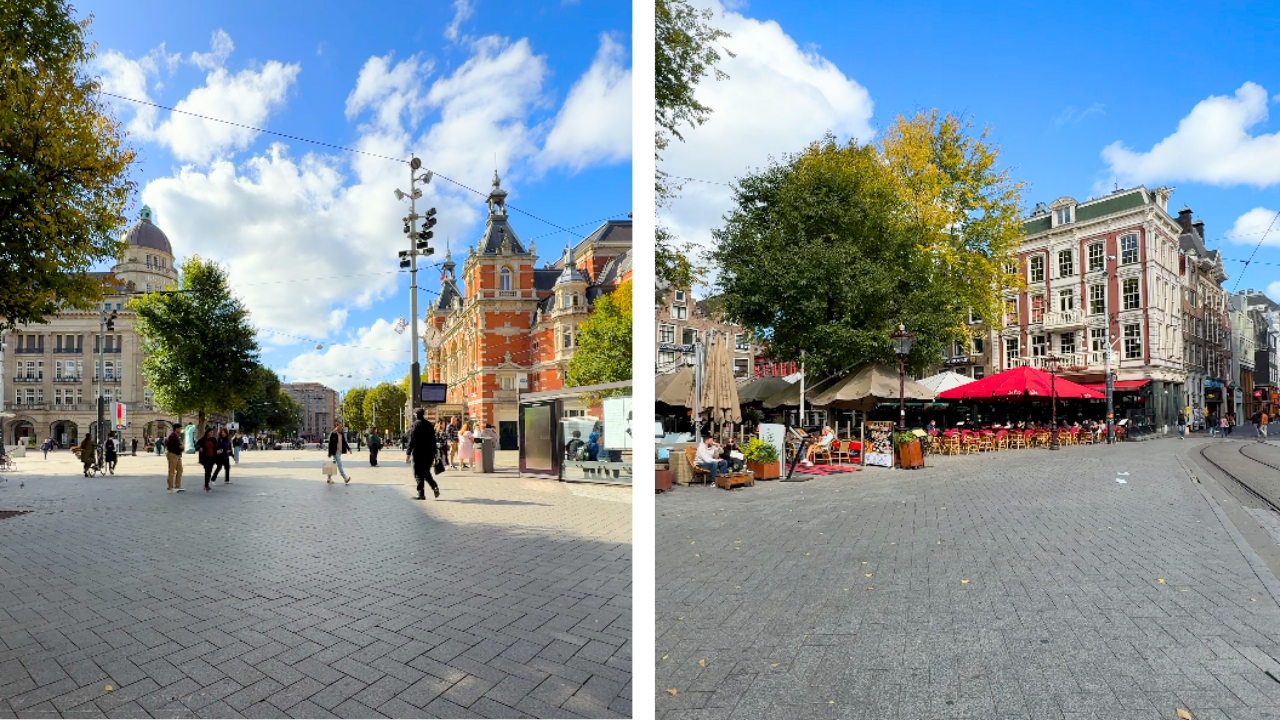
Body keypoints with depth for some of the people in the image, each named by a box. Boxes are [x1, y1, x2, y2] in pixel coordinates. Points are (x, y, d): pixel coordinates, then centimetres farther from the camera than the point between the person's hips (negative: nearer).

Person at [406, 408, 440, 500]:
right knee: (426, 472, 18)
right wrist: (434, 451, 20)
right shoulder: (429, 424, 11)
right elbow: (433, 439, 14)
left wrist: (408, 453, -9)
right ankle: (435, 487, 0)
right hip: (430, 452, 6)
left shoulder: (416, 424, -8)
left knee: (418, 474, 2)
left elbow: (412, 440, -11)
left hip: (419, 452, -6)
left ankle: (421, 494, 1)